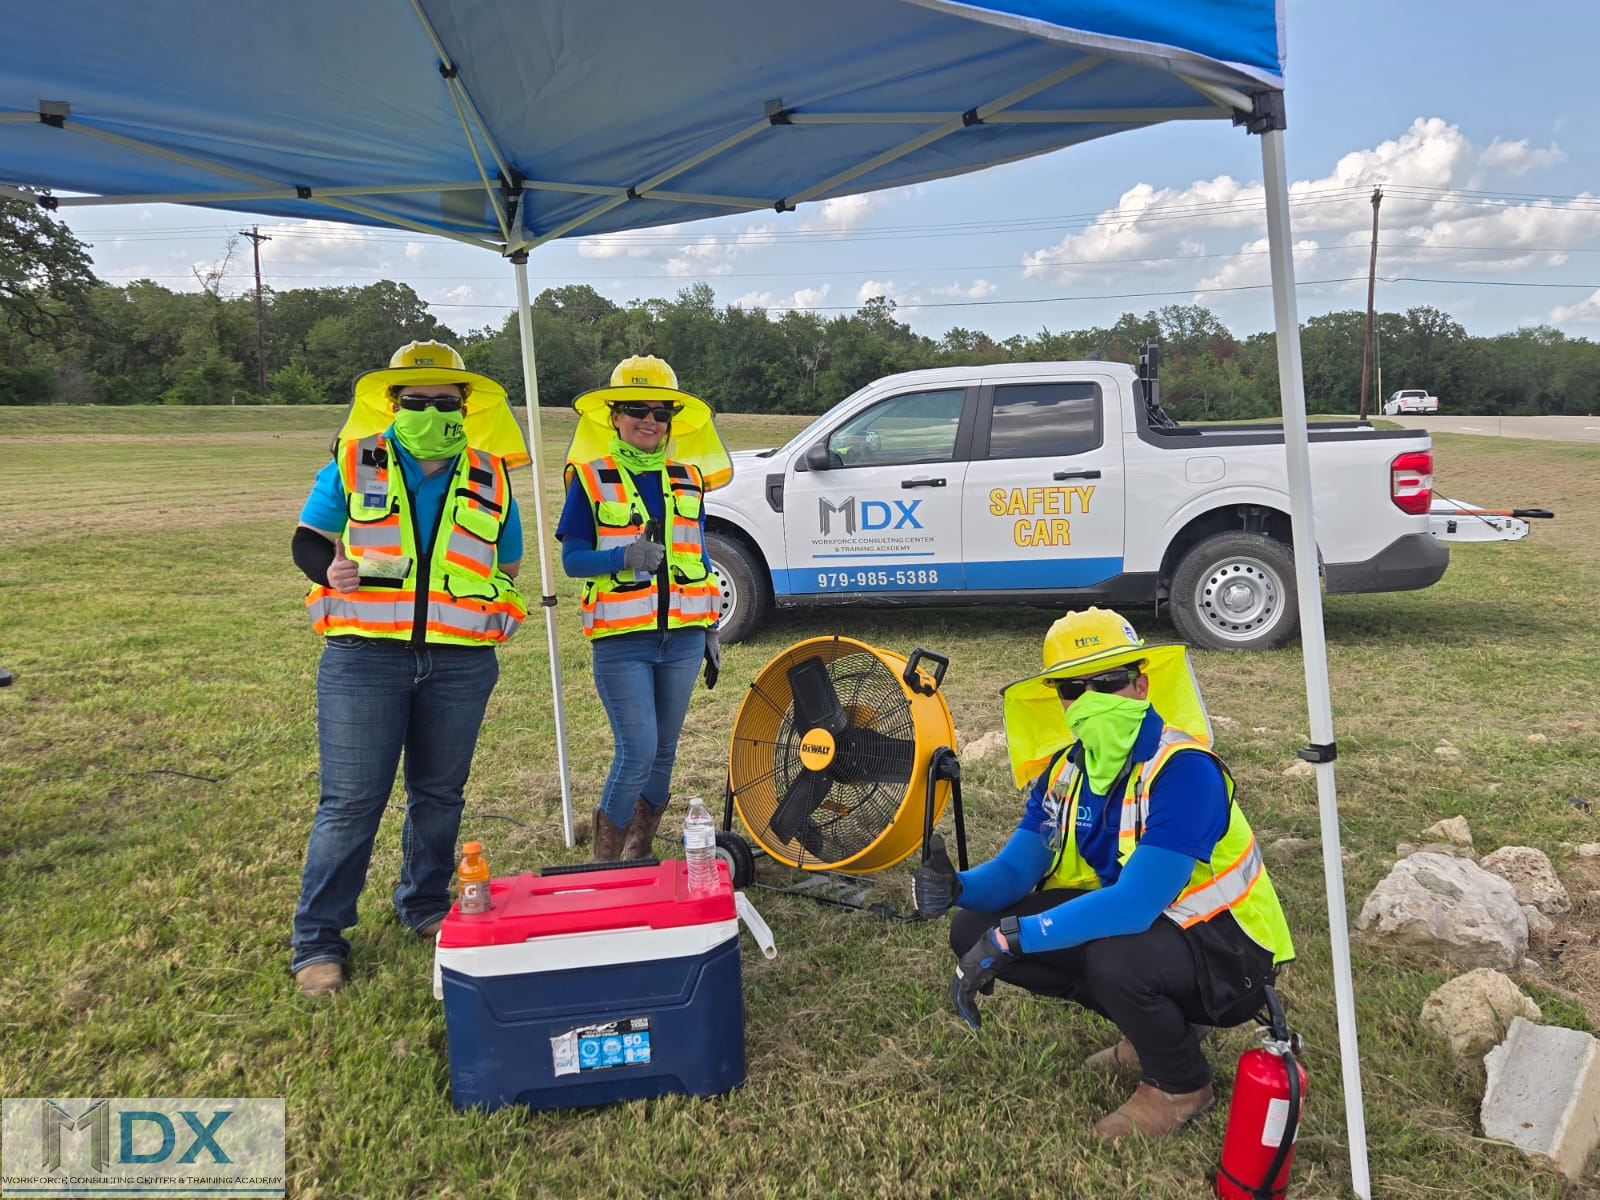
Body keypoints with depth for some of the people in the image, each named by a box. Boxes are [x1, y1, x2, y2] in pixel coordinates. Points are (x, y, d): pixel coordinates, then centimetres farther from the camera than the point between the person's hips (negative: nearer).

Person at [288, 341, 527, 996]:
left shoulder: (490, 479, 9)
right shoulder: (353, 465, 3)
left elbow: (507, 562, 20)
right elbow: (307, 540, 6)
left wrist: (495, 604, 3)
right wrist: (330, 568, -15)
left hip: (460, 665, 3)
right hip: (365, 656, -2)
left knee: (440, 793, 13)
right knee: (351, 800, -1)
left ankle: (425, 906, 34)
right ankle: (318, 939, 13)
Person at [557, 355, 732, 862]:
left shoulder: (687, 478, 11)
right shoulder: (591, 478, -1)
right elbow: (572, 558, -5)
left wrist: (711, 630, 13)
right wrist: (624, 558, -24)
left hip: (682, 637, 4)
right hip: (621, 640, -4)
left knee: (663, 752, 11)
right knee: (637, 753, -10)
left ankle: (638, 854, 29)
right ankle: (602, 865, 7)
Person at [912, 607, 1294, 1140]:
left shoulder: (1182, 770, -27)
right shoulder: (1066, 768, -4)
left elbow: (1134, 905, -34)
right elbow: (1016, 869, -5)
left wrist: (1014, 937, -35)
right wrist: (957, 887, -27)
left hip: (1224, 954, -7)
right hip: (1124, 920, 7)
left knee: (1116, 959, -38)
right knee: (976, 929, -4)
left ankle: (1180, 1086, -2)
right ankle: (1156, 1027, 12)